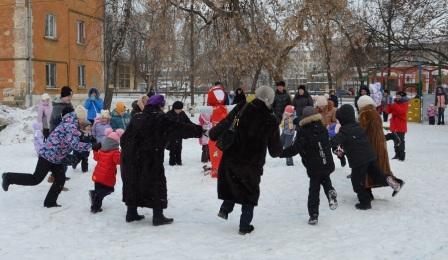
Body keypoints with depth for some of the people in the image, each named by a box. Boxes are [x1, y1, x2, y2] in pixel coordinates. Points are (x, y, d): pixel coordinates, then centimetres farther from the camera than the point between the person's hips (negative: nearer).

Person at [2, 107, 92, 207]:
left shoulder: (70, 124, 11)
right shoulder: (71, 126, -20)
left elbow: (73, 141, 17)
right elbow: (75, 144, -28)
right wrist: (90, 145, -24)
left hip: (56, 157, 10)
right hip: (49, 155, -10)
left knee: (60, 179, 10)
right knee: (36, 179, -1)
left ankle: (50, 202, 18)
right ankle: (9, 177, 12)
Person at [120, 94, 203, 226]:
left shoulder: (137, 118, 8)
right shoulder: (160, 119, -10)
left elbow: (125, 137, 12)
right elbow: (180, 129, -12)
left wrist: (126, 151, 23)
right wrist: (199, 131, -7)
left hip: (131, 158, 7)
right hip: (151, 160, -6)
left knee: (133, 183, 16)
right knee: (156, 185, 3)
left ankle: (131, 213, 25)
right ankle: (158, 216, 4)